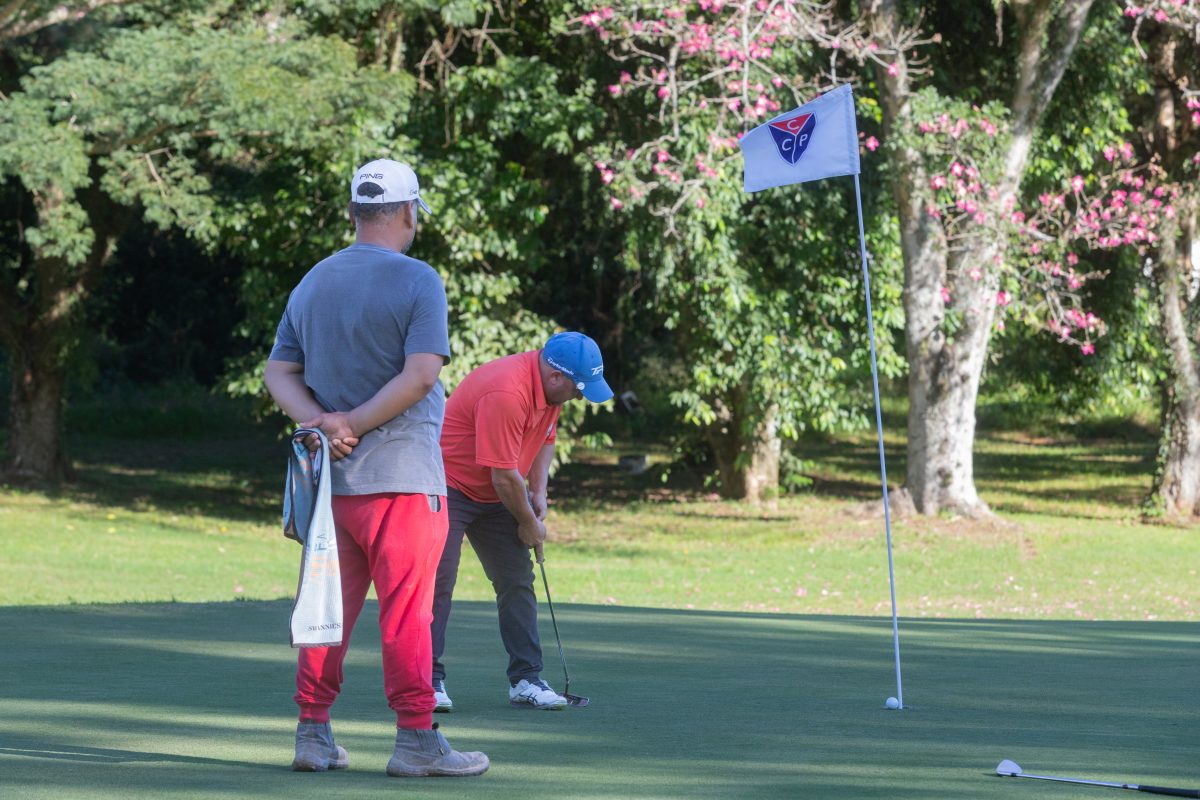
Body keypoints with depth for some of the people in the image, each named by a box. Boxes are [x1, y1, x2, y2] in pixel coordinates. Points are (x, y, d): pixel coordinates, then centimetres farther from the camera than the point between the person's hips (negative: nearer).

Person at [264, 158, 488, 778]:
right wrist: (354, 425, -14)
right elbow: (422, 373, -18)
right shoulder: (417, 281, -8)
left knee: (328, 606, 11)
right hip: (399, 471, -6)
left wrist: (322, 421, -6)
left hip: (328, 474, 6)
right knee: (407, 609, -3)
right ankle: (415, 738, -2)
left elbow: (279, 371, 8)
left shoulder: (312, 283, 12)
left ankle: (313, 733, 12)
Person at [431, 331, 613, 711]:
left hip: (494, 495, 9)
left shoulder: (550, 387, -2)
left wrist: (538, 491, 5)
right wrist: (529, 524, -13)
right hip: (449, 484, -9)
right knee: (438, 580, -14)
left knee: (518, 580, 3)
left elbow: (545, 438, 17)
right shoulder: (506, 393, -32)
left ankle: (525, 679, 5)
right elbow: (504, 475, -27)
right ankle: (428, 679, -10)